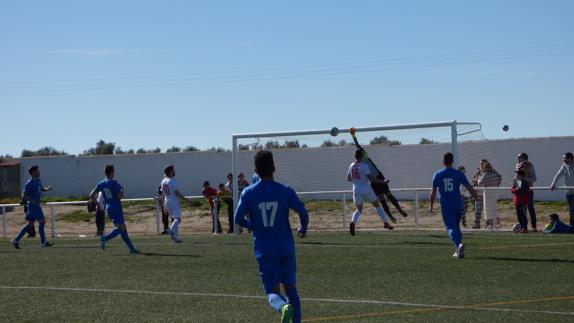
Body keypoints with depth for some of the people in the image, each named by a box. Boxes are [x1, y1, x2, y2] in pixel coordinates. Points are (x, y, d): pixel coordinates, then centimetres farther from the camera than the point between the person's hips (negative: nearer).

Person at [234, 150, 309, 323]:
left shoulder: (248, 193, -2)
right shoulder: (285, 191, -3)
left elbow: (238, 218, -5)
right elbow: (303, 212, -8)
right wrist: (303, 229, 13)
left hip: (264, 251, -1)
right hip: (286, 248, 1)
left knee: (272, 292, 2)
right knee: (290, 287, 16)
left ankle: (284, 307, -30)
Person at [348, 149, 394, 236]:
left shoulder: (351, 166, 4)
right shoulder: (364, 166, -13)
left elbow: (348, 179, 16)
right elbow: (371, 179, -17)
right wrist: (383, 181, -9)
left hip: (356, 191, 4)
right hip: (367, 190, -4)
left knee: (359, 210, 13)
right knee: (377, 205, 16)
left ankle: (353, 222, -17)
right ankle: (386, 223, 16)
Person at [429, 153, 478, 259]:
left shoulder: (437, 175, 0)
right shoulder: (459, 174, 0)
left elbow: (433, 192, 1)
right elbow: (470, 188, -2)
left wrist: (431, 205, 10)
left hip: (445, 206, -2)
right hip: (458, 205, 2)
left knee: (450, 227, -5)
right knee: (456, 227, 17)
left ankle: (458, 244, -32)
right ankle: (458, 251, 16)